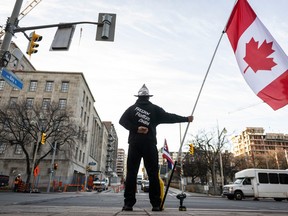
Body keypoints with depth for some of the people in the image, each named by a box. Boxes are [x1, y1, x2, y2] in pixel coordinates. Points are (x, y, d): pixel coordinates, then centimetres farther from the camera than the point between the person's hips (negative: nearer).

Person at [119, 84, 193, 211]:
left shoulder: (132, 108, 10)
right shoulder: (154, 108, 8)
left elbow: (122, 121, -3)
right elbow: (169, 117, 6)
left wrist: (135, 128, -9)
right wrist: (186, 119, 15)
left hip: (134, 144, 1)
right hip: (149, 144, 0)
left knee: (131, 173, 2)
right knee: (153, 174, 3)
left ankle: (128, 203, 0)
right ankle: (156, 204, 3)